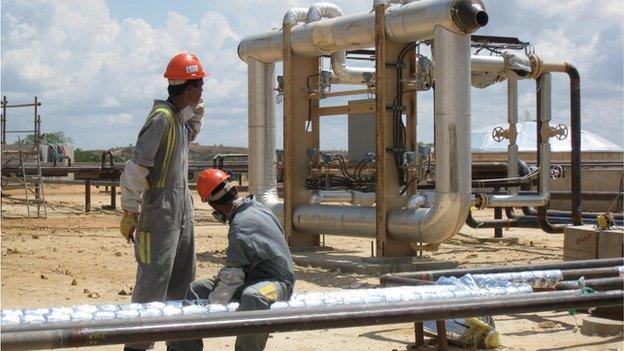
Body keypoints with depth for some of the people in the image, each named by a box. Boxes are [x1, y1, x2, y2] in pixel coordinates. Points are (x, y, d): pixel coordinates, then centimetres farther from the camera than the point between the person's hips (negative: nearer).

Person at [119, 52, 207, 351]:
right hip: (161, 206, -9)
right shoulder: (162, 117, -17)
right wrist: (130, 212, -19)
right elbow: (136, 167, -20)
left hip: (183, 206, 9)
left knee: (183, 278, 15)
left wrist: (196, 113, 16)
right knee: (154, 280, -8)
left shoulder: (181, 116, 9)